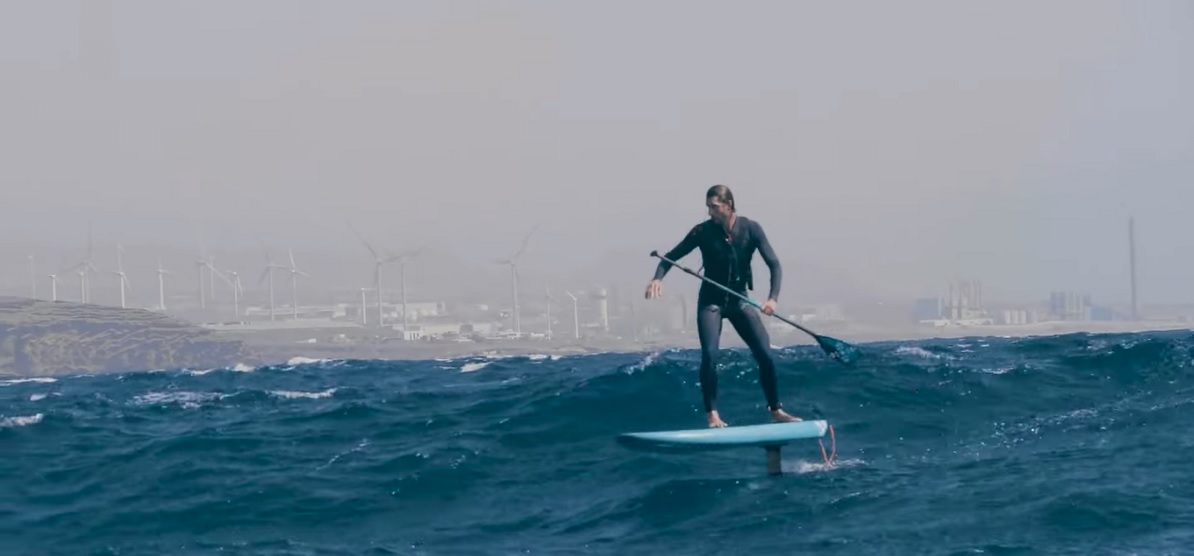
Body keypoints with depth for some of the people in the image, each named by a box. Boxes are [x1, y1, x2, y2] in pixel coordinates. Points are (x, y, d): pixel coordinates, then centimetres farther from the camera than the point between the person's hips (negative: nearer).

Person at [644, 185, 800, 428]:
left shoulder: (751, 228, -10)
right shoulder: (703, 231, -11)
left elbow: (774, 264, -12)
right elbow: (671, 257, -5)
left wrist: (773, 298, -27)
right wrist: (658, 278, -26)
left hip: (740, 300, 2)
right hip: (711, 301, -2)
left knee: (766, 355, -2)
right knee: (710, 356, -18)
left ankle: (775, 410, 14)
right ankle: (712, 414, -9)